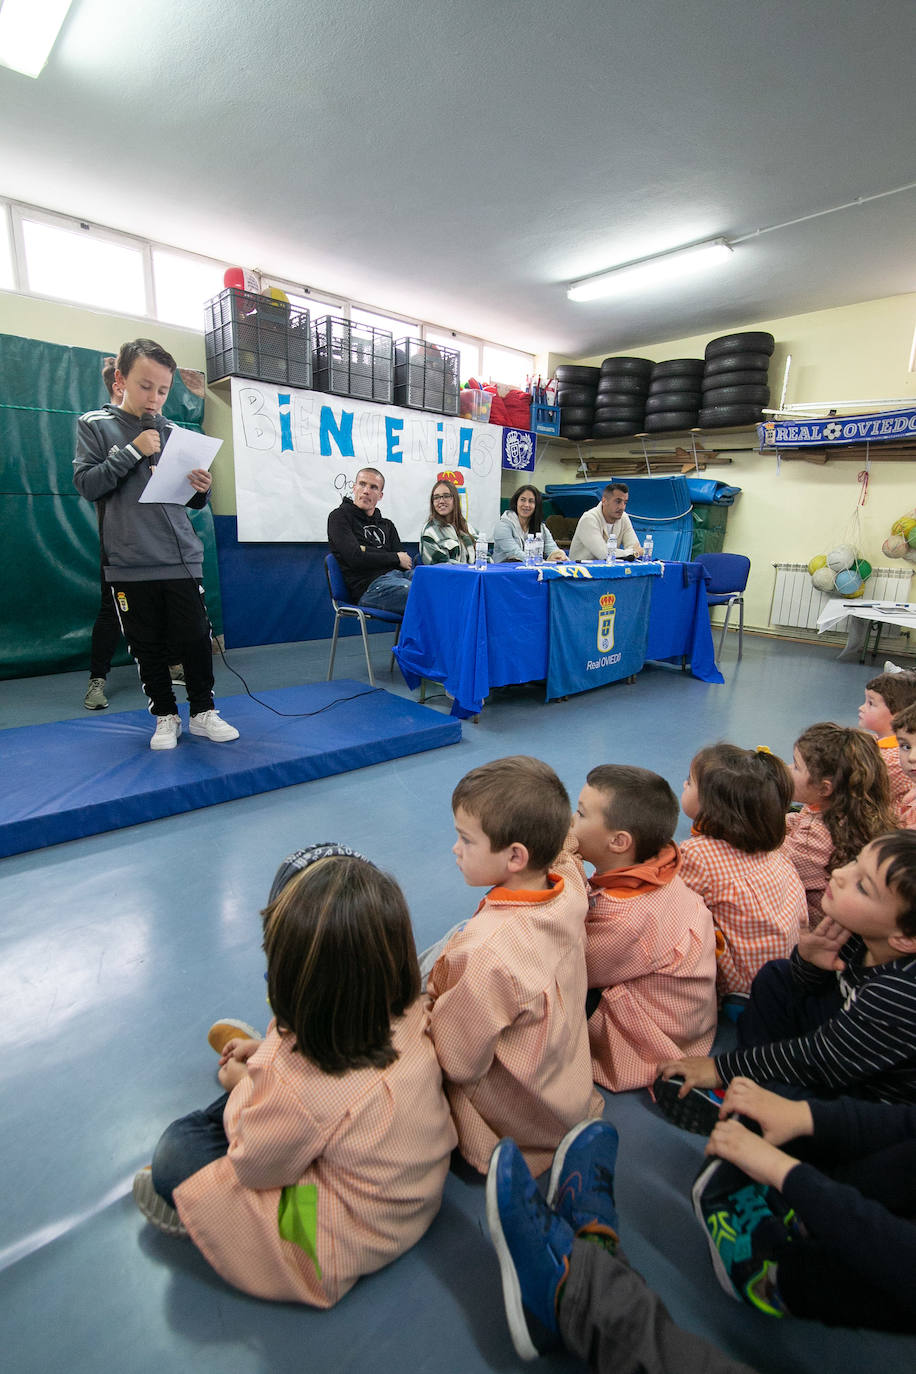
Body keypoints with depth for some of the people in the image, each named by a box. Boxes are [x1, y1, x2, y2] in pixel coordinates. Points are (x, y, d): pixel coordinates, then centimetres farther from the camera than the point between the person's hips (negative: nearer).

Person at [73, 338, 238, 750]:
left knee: (195, 639, 1)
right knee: (147, 646, 5)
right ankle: (165, 717, 20)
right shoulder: (95, 425, 6)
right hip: (128, 565, -1)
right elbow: (86, 484, -5)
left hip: (181, 560, 2)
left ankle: (202, 712, 17)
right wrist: (133, 451, -11)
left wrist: (199, 489, -9)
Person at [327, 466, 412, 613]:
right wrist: (396, 558, 4)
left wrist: (368, 552, -4)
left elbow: (407, 562, 12)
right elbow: (355, 559, -7)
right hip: (369, 585, -6)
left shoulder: (386, 525, 28)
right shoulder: (339, 517, 10)